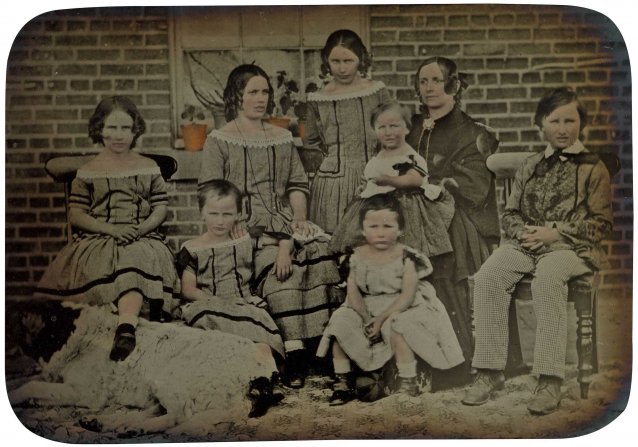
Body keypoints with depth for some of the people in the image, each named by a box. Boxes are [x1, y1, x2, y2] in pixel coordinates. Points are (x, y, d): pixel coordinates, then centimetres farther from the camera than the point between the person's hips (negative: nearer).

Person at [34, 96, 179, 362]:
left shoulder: (148, 168, 16)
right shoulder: (89, 171, 13)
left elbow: (161, 209, 12)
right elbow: (75, 215, 5)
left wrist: (141, 228, -10)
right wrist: (112, 230, -11)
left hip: (142, 239, -1)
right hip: (97, 240, 2)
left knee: (138, 258, -38)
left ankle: (126, 325, -57)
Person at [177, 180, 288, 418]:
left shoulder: (246, 240, 17)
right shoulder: (191, 249, 11)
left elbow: (284, 240, 26)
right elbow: (188, 290, 2)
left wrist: (283, 252, 2)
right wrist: (216, 301, -12)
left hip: (244, 305, 2)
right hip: (209, 307, -2)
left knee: (260, 339, -33)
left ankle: (263, 384, -52)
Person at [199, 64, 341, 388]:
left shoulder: (282, 138, 21)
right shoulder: (219, 141, 6)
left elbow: (297, 184, 17)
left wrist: (300, 217, -1)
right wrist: (234, 225, -15)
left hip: (283, 220, 4)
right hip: (244, 224, -4)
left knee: (320, 248, -25)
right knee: (274, 260, -33)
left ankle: (325, 344, -24)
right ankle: (294, 350, -32)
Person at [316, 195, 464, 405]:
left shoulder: (406, 257, -11)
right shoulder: (358, 256, 0)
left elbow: (407, 295, -17)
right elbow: (353, 292, -3)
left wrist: (381, 318, -24)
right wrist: (366, 318, -19)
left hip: (400, 309, -4)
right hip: (367, 310, 5)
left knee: (395, 327, -34)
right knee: (340, 321, -14)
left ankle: (409, 384, -16)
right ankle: (343, 383, 0)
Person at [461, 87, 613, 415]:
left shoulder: (593, 168, 9)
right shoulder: (530, 166, 21)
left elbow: (601, 224, 3)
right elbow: (510, 213, 20)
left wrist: (555, 232, -11)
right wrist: (523, 231, -4)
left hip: (570, 247, -3)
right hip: (525, 243, 4)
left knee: (547, 277, -39)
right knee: (487, 277, -27)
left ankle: (550, 380, -35)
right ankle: (490, 372, -22)